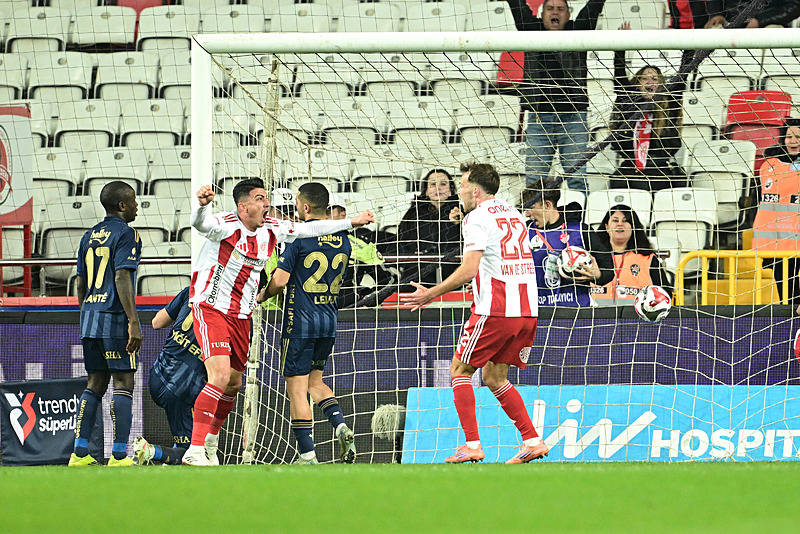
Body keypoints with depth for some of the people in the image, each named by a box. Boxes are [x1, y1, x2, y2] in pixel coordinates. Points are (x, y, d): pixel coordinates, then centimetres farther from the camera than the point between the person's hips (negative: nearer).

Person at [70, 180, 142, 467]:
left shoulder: (89, 236, 16)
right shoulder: (126, 234, -7)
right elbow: (122, 278, -17)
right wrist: (134, 322, -20)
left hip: (89, 316, 8)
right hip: (115, 317, -8)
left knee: (95, 384, 12)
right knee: (123, 384, -6)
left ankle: (80, 453, 7)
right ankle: (119, 456, -11)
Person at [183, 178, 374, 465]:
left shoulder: (271, 230, 5)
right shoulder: (226, 225, -16)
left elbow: (308, 229, 19)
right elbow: (200, 223, -37)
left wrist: (352, 222, 25)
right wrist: (202, 205, -60)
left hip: (241, 316, 8)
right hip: (211, 309, -8)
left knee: (234, 383, 13)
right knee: (220, 376, -22)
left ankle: (210, 441, 34)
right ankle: (195, 450, -23)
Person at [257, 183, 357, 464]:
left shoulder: (300, 236, -13)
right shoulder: (342, 239, 6)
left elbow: (280, 280, -14)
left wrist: (262, 295, 6)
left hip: (301, 320, -6)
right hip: (329, 320, 6)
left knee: (296, 387, -1)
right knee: (315, 380, 22)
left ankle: (307, 454, -4)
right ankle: (341, 427, -1)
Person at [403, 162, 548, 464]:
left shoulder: (477, 218, -8)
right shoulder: (513, 213, 17)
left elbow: (468, 270, -16)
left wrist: (431, 294, -8)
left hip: (495, 311, -8)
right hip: (527, 311, 8)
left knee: (460, 370, 5)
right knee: (494, 377, 17)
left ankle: (472, 445, -3)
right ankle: (533, 442, 7)